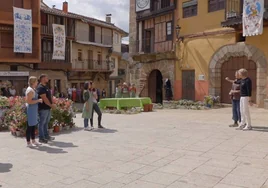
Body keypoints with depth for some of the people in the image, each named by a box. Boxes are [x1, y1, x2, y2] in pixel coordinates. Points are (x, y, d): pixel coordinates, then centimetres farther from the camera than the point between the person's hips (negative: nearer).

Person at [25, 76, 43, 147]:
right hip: (31, 109, -10)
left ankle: (33, 141, 25)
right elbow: (29, 101, -23)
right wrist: (38, 100, -18)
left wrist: (39, 100, 14)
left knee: (33, 125, 15)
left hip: (34, 109, 10)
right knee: (30, 126, -2)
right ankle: (28, 142, 6)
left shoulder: (33, 89, 14)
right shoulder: (30, 90, -17)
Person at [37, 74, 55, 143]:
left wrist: (52, 103, 3)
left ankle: (46, 136, 26)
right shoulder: (40, 87, -15)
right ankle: (41, 138, 7)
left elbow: (50, 96, 16)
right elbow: (44, 98, -21)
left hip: (48, 108, 10)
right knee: (42, 123, 0)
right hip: (43, 108, -10)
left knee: (46, 123, 17)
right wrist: (51, 105, -15)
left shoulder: (46, 87, 15)